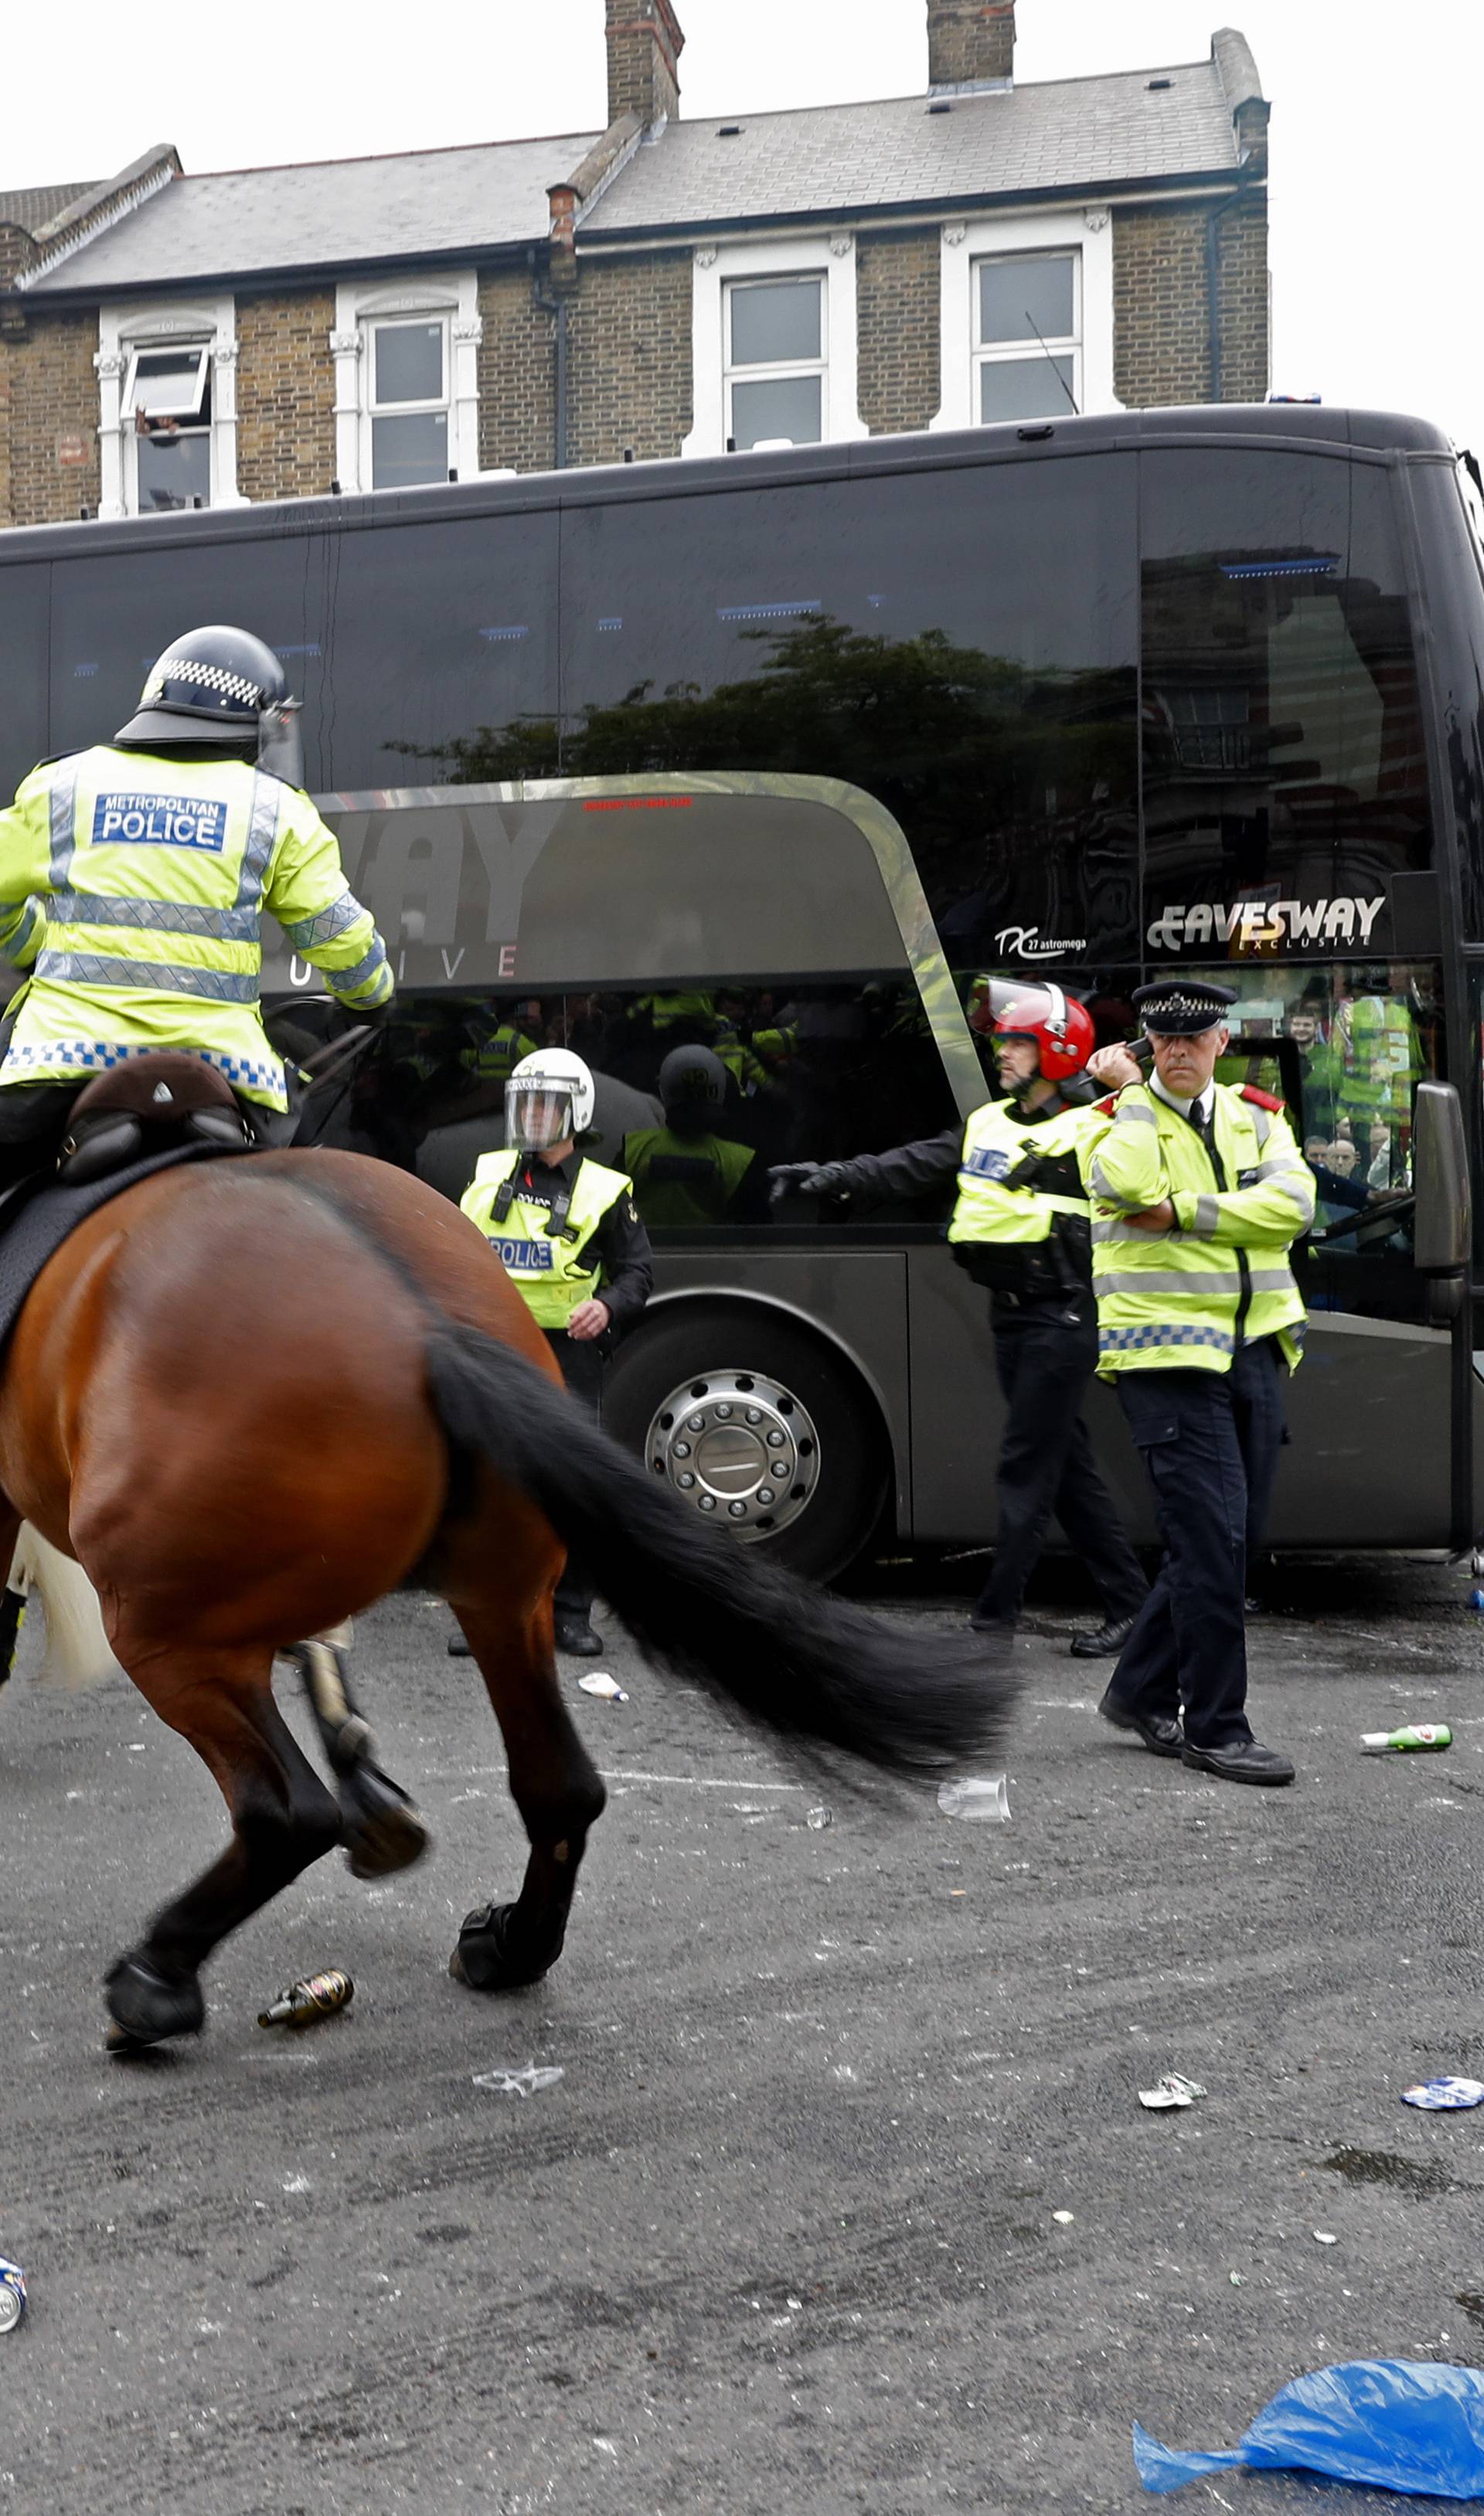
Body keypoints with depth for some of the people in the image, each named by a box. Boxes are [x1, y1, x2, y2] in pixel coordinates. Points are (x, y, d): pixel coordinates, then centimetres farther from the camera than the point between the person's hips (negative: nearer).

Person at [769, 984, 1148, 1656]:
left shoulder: (1089, 1132, -8)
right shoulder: (987, 1126, 12)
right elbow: (910, 1167, 2)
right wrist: (832, 1176, -8)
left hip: (1062, 1318, -8)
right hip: (1009, 1315, 8)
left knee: (1025, 1465, -5)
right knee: (1066, 1462, 12)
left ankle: (994, 1617, 0)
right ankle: (1127, 1601, 21)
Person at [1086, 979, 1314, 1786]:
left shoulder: (1256, 1115, 11)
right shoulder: (1120, 1116, -1)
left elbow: (1293, 1205, -7)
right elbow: (1127, 1186, -25)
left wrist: (1181, 1212, -14)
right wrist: (1131, 1088, -12)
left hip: (1254, 1353, 6)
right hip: (1169, 1360, -6)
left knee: (1226, 1539, 11)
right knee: (1212, 1537, -10)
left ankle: (1140, 1690, 26)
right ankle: (1215, 1727, 1)